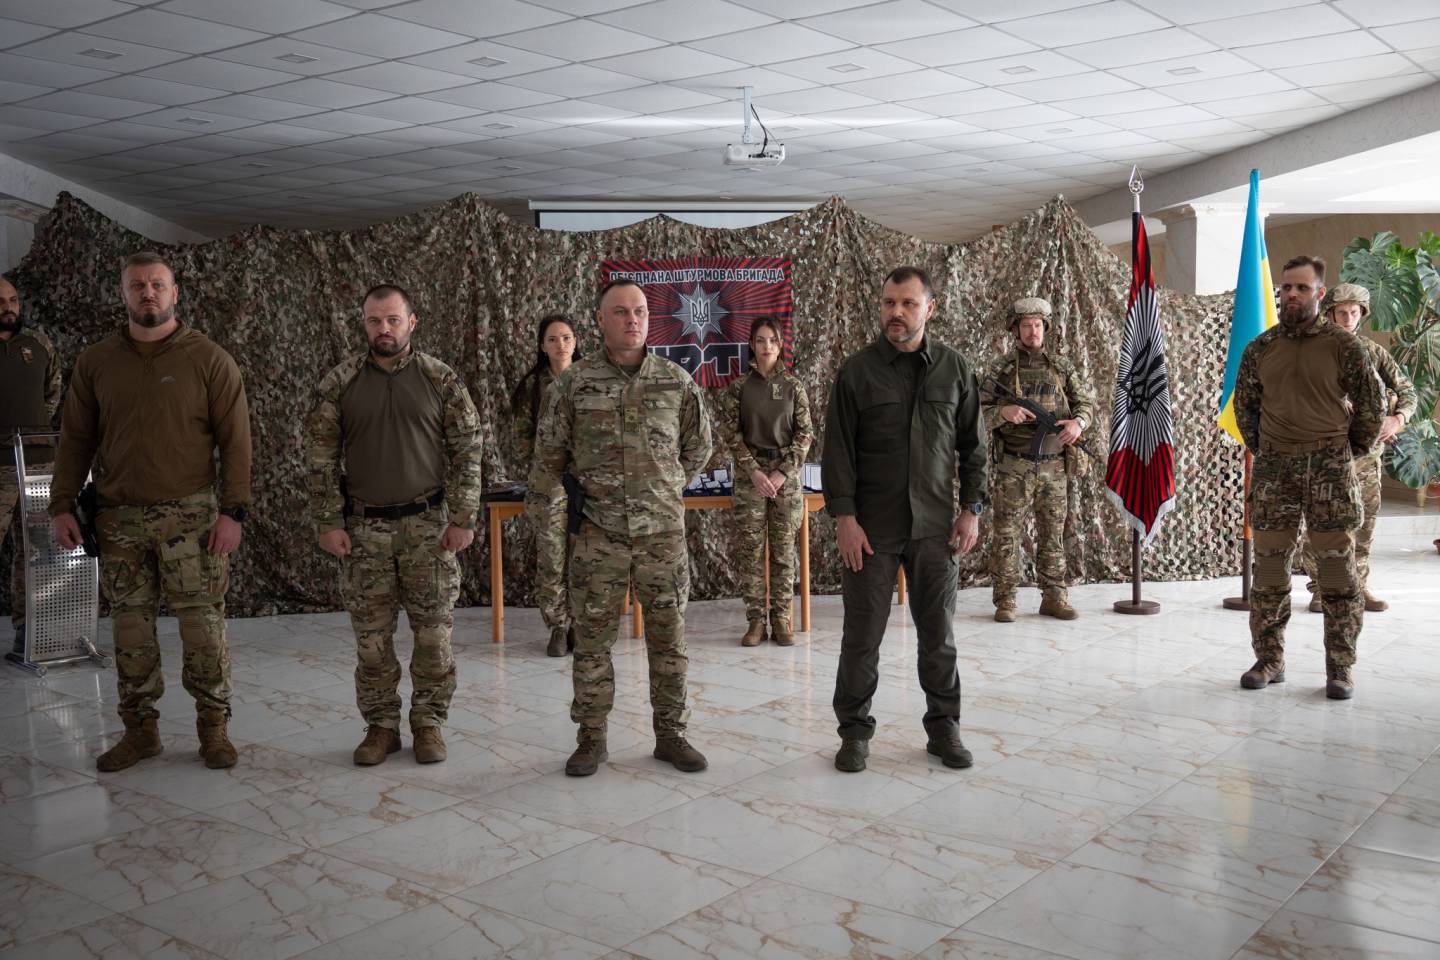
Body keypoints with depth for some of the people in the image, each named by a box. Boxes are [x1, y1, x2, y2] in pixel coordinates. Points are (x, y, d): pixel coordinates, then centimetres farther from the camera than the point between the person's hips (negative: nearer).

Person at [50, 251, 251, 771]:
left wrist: (233, 511, -10)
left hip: (190, 515, -3)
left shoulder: (208, 359, -2)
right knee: (130, 629, 8)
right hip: (119, 519, 3)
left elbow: (235, 441, -4)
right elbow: (75, 439, 12)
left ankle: (213, 727, 12)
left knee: (203, 625, -1)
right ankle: (140, 730, 19)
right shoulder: (95, 362, 8)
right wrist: (62, 505, 5)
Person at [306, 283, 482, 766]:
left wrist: (463, 518, -6)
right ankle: (381, 726, 19)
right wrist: (328, 523, -3)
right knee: (371, 636, 6)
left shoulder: (440, 379, 0)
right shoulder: (339, 382, 2)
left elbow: (467, 450, -1)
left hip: (428, 525, -1)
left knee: (433, 632, 3)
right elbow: (321, 456, 3)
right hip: (364, 528, 1)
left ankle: (428, 722, 17)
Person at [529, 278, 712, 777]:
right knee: (592, 640, 5)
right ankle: (591, 738, 18)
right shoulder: (573, 383, -1)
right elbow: (549, 457, 5)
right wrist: (549, 520, 5)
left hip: (663, 531, 1)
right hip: (598, 534, -1)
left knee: (668, 638, 7)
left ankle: (671, 734, 20)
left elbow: (698, 447, 16)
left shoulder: (677, 381, 2)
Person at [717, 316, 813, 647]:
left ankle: (782, 619, 8)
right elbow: (732, 433, 0)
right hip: (750, 473, 0)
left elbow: (804, 434, 1)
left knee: (784, 547, 1)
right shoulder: (738, 387, 3)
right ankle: (756, 621, 4)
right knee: (749, 548, -2)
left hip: (786, 473, 0)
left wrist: (783, 473, -9)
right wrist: (754, 471, -11)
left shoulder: (793, 386, 4)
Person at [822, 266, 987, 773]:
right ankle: (855, 730, 18)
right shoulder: (856, 371, -2)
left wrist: (972, 510, 2)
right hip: (872, 526, -1)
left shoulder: (954, 369, 4)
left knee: (939, 633, 8)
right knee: (862, 634, 4)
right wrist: (844, 517, -10)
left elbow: (973, 446, 9)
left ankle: (943, 727, 22)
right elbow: (838, 450, -3)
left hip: (934, 526, 2)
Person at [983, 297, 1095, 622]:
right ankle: (1005, 600, 5)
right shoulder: (1002, 369, 1)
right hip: (1014, 467, -2)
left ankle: (1053, 597, 17)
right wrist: (1004, 412, -22)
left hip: (1055, 465, 3)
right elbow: (979, 415, -3)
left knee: (1053, 533, 9)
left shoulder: (1061, 366, 8)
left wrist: (1078, 421, -12)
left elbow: (1087, 401, 10)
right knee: (1006, 534, -1)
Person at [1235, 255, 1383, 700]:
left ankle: (1341, 667, 9)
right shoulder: (1259, 349, 7)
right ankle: (1269, 660, 14)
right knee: (1269, 569, 4)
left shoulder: (1345, 346, -1)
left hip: (1330, 467, -2)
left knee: (1337, 569, 0)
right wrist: (1261, 448, 11)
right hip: (1273, 467, 3)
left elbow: (1370, 406, 4)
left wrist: (1350, 450, 7)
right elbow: (1244, 405, 16)